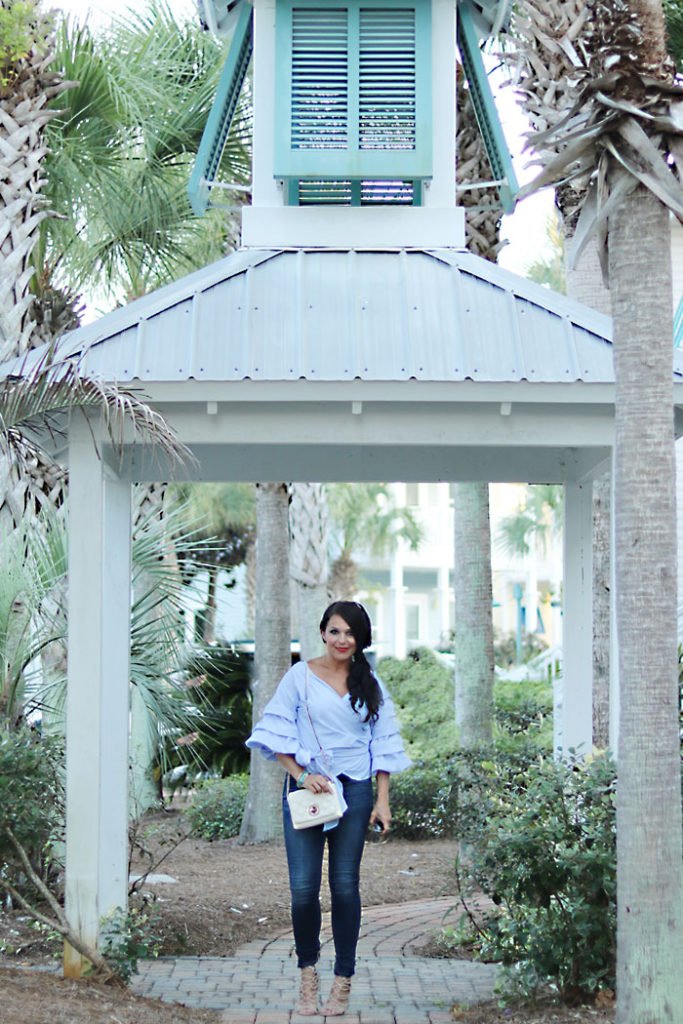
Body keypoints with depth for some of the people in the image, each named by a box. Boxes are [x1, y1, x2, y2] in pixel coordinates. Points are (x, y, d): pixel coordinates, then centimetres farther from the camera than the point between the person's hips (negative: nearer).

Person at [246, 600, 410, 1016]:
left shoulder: (370, 685, 9)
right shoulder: (300, 676, 3)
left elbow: (383, 745, 10)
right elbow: (278, 734, 2)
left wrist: (382, 801, 3)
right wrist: (302, 776, -10)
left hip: (354, 790, 1)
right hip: (305, 788, -1)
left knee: (345, 884, 1)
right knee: (304, 887, -7)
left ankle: (343, 981, 10)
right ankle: (308, 972, 13)